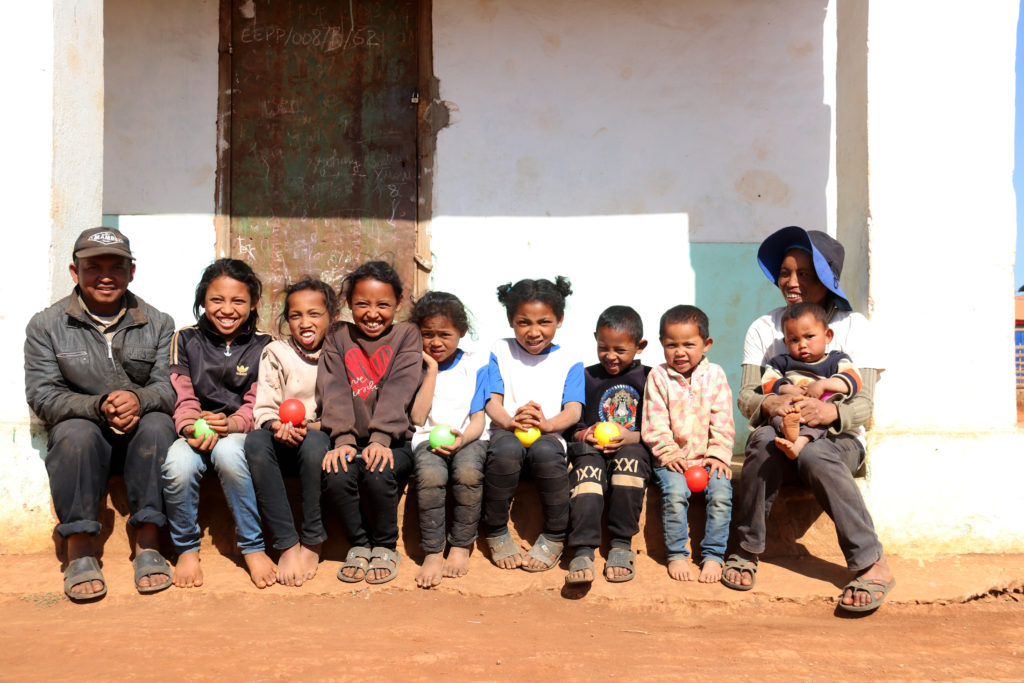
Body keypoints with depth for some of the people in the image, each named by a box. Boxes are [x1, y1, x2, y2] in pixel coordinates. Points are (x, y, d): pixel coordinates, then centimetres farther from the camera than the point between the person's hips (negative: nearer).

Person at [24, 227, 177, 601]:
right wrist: (99, 407, -24)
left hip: (140, 441, 1)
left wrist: (139, 399, -28)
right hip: (81, 439, -1)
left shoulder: (158, 324, 6)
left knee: (158, 425, -32)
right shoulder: (46, 325, 3)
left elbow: (169, 387, -3)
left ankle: (148, 545, -27)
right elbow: (41, 395, -6)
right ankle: (80, 551, -26)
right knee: (76, 432, -34)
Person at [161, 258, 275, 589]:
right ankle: (186, 549, -8)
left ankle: (253, 548, -21)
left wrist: (231, 424, -20)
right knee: (178, 464, -33)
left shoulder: (262, 345, 7)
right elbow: (182, 397, 4)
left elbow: (257, 403, 1)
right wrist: (192, 428, -18)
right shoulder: (186, 339, 10)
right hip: (195, 433, 1)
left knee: (227, 452, -37)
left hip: (239, 433, -1)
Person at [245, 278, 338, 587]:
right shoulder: (275, 352, 10)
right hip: (284, 444, 2)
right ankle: (287, 545, -29)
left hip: (324, 439, -2)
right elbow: (264, 407, 3)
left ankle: (312, 544, -20)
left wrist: (310, 427, -20)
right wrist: (278, 426, -20)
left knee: (314, 443, -37)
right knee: (255, 441, -31)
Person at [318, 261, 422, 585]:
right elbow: (334, 391, -2)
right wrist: (343, 439, -18)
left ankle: (386, 547, -3)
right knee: (336, 476, -27)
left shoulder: (406, 334, 6)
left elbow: (398, 391, -8)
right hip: (350, 439, 2)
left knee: (378, 474, -30)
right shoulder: (338, 336, 12)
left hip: (392, 440, -2)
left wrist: (381, 439, -22)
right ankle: (359, 544, -1)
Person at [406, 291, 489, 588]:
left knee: (468, 472, -34)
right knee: (430, 475, -34)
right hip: (428, 438, 0)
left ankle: (461, 547, -16)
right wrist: (431, 370, -2)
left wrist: (462, 438, -18)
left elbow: (478, 418, 4)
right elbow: (418, 418, -2)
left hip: (468, 437, 0)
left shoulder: (475, 365, 10)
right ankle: (432, 552, -22)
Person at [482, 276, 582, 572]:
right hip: (507, 431, 0)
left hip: (549, 435, 0)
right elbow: (492, 402, 2)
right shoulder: (500, 352, 12)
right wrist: (510, 421, -22)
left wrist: (547, 424, -25)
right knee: (506, 449, -36)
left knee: (546, 451, -36)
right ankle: (496, 533, -16)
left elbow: (573, 410, -2)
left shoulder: (568, 362, 11)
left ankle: (554, 537, -16)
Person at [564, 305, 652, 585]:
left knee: (630, 457, -35)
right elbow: (573, 424, 16)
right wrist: (585, 435, -7)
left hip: (634, 448, -1)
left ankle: (622, 544, -24)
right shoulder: (587, 377, 15)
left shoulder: (648, 378, 9)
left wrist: (631, 437, -15)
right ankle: (584, 550, -40)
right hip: (593, 449, 1)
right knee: (587, 467, -32)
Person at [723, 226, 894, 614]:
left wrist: (829, 412, -30)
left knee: (815, 457, -36)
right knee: (764, 440, -34)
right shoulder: (763, 329, 6)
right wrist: (769, 406, -27)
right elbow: (745, 397, -2)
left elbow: (863, 407, -7)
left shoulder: (851, 325, 0)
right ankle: (747, 551, -20)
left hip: (838, 440, -1)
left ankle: (872, 565, -27)